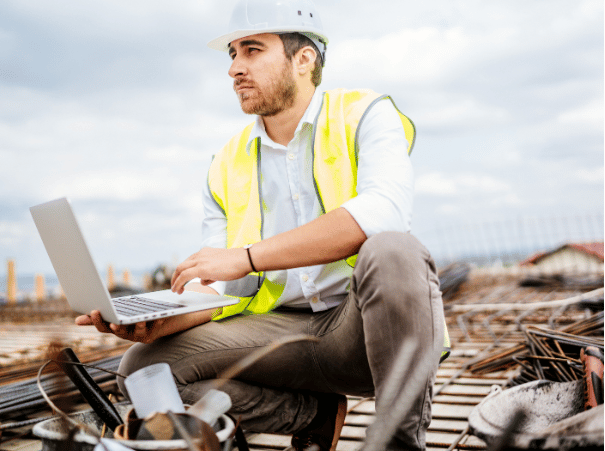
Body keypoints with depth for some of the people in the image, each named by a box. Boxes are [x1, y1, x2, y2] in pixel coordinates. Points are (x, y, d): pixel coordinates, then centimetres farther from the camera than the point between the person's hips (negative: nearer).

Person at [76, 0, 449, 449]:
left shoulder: (364, 115, -2)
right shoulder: (227, 168, 10)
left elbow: (383, 212, -24)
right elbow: (221, 290, 5)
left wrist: (246, 257, -26)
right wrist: (155, 323, -16)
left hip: (369, 326, -4)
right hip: (286, 332, 5)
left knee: (390, 252, -36)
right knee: (143, 366, -11)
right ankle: (316, 414, 5)